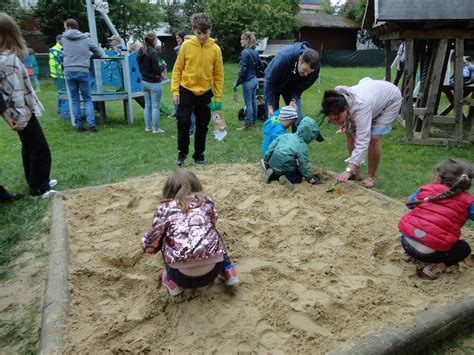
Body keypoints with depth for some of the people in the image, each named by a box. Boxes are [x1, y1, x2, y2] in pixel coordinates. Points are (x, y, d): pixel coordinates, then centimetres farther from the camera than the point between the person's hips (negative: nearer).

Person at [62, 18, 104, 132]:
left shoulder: (64, 38, 7)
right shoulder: (86, 39, 3)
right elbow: (100, 53, 10)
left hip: (69, 72, 1)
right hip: (83, 72, -1)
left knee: (75, 99, 10)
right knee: (87, 99, 7)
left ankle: (78, 125, 10)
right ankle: (91, 124, -3)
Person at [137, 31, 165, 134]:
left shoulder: (140, 52, 7)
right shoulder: (152, 52, -18)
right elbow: (157, 70, -18)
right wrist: (162, 67, 0)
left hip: (144, 81, 8)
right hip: (154, 82, -8)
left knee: (147, 105, 14)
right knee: (155, 106, 0)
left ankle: (148, 127, 21)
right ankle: (155, 128, 4)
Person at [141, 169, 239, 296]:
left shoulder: (165, 208, 4)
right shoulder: (205, 201, 11)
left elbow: (149, 245, 3)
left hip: (183, 278, -1)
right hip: (213, 271, 2)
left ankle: (173, 282, 21)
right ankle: (228, 272, 24)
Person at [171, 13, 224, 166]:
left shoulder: (215, 49, -4)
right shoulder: (186, 45, -5)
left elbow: (218, 75, 0)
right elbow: (177, 69, -1)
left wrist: (218, 97, -3)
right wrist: (175, 91, -7)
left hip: (205, 93, 1)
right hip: (186, 91, -1)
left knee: (202, 126, 8)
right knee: (183, 122, -6)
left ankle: (199, 155, 23)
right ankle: (182, 152, 15)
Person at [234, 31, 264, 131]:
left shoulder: (245, 52, -18)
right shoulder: (255, 51, 6)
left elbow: (243, 70, -19)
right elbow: (261, 66, 13)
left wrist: (237, 82, -11)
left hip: (248, 81, -8)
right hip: (254, 80, 8)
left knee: (248, 104, -1)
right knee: (253, 101, 16)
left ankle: (248, 124, 6)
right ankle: (253, 121, 28)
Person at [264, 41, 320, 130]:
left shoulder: (315, 68, -28)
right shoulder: (284, 57, -40)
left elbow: (301, 87, -11)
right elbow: (270, 82, -30)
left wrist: (293, 99, -26)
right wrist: (270, 106, -32)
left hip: (292, 86, 3)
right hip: (274, 83, -3)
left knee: (297, 118, -4)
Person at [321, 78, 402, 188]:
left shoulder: (360, 107, -46)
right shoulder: (338, 100, -26)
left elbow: (362, 142, -51)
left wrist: (348, 170, -59)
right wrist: (345, 122, -17)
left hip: (391, 99, -7)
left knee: (374, 137, -22)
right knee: (350, 132, -4)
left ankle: (370, 177, -3)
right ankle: (355, 172, 9)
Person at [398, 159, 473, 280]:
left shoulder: (426, 189, 8)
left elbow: (409, 203, 24)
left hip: (407, 242, 4)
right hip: (428, 253, -4)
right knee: (464, 248, 23)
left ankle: (411, 252, 16)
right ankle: (435, 266, 2)